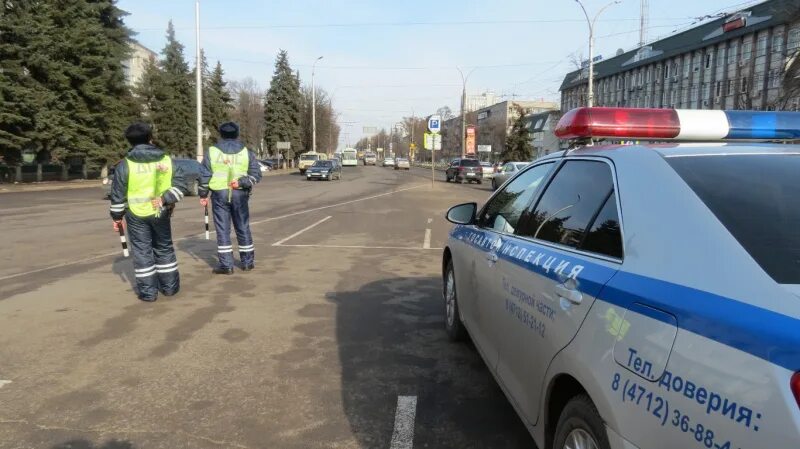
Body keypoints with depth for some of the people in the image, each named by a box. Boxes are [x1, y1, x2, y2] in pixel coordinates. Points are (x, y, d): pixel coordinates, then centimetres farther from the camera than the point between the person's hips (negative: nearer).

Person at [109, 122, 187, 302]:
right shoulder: (166, 160, 0)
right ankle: (169, 286, 23)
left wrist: (117, 216, 7)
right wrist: (164, 199, -11)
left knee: (142, 251, 6)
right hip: (161, 212, 2)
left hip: (136, 214, -2)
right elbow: (180, 185, -5)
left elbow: (117, 194, -2)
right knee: (164, 248, 16)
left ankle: (148, 291, 9)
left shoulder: (125, 164, -6)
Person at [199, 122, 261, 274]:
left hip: (219, 194, -1)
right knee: (243, 228, 11)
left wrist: (203, 195, 8)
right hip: (240, 194, 1)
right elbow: (256, 174, -2)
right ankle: (248, 262, 19)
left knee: (222, 229, 3)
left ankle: (226, 264, 3)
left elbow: (204, 176, 1)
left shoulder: (211, 152, 2)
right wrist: (241, 182, -11)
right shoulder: (246, 152, 6)